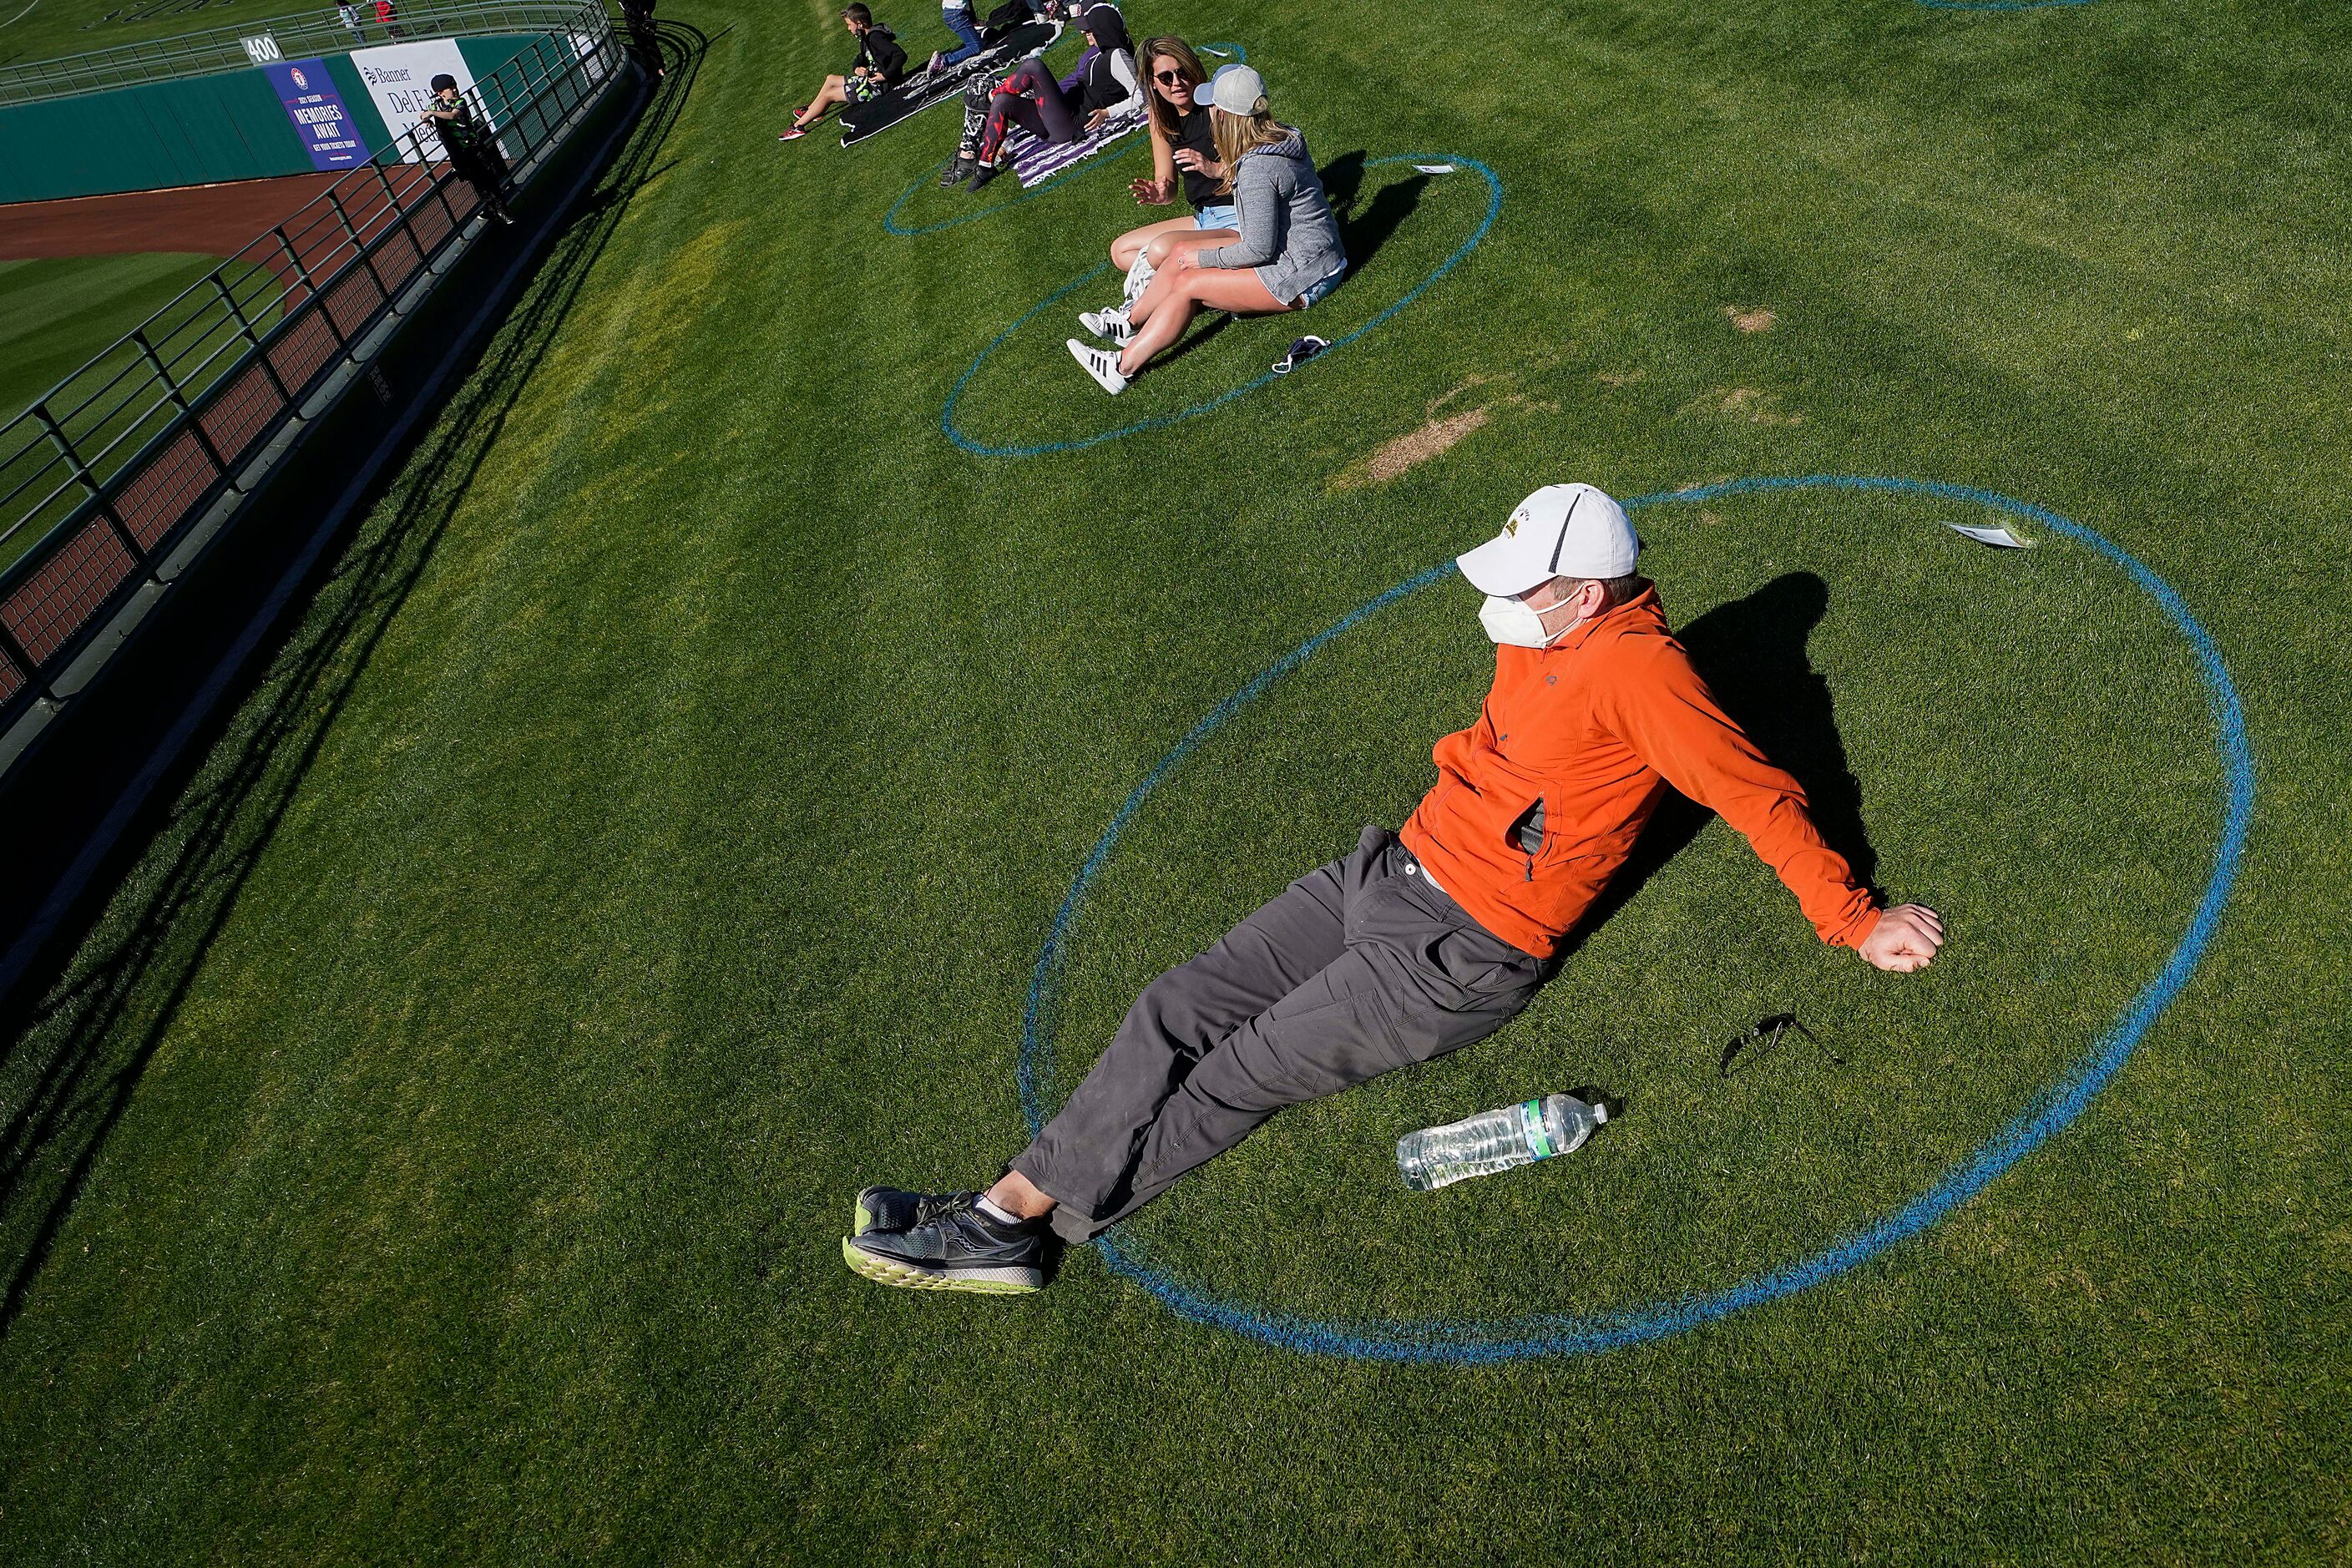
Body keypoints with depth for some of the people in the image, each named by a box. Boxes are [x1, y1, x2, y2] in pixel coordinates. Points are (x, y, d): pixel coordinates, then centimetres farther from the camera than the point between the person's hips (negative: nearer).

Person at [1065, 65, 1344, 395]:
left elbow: (1258, 249, -24)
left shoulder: (1256, 168, -26)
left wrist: (1204, 258, -10)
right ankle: (1130, 321, 17)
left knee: (1187, 284, -11)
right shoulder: (1282, 136, 2)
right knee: (1184, 254, 7)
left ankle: (1124, 366, -5)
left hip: (1300, 279, -9)